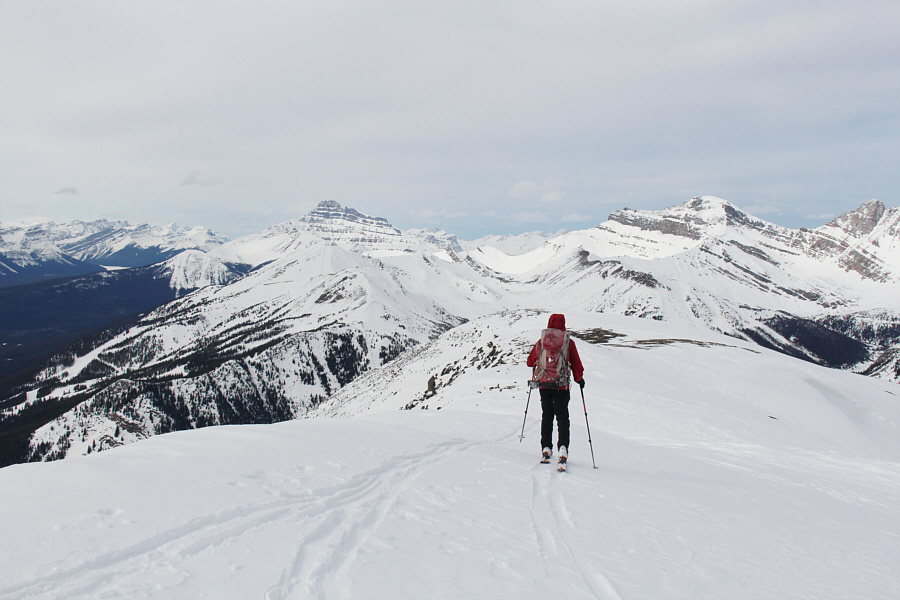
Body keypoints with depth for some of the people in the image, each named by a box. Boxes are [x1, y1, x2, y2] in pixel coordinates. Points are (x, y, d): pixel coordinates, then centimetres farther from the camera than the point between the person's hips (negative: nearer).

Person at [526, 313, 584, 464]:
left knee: (546, 415, 15)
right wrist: (579, 379, 19)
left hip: (543, 384, 2)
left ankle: (546, 448, 13)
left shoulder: (541, 342, 2)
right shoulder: (569, 342, -3)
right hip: (562, 385, -2)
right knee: (562, 416, 2)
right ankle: (563, 447, -16)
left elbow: (530, 362, 12)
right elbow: (576, 364, 2)